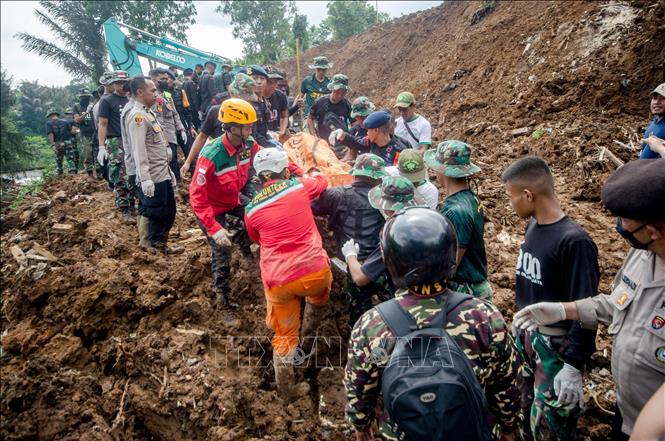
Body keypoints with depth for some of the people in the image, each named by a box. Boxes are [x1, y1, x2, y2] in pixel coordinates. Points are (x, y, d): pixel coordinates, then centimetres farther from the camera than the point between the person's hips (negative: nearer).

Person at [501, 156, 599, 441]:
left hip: (557, 345, -7)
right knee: (527, 411, 20)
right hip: (526, 335, 7)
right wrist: (521, 327, 15)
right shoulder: (532, 226, -1)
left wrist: (574, 366, -19)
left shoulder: (574, 241, -24)